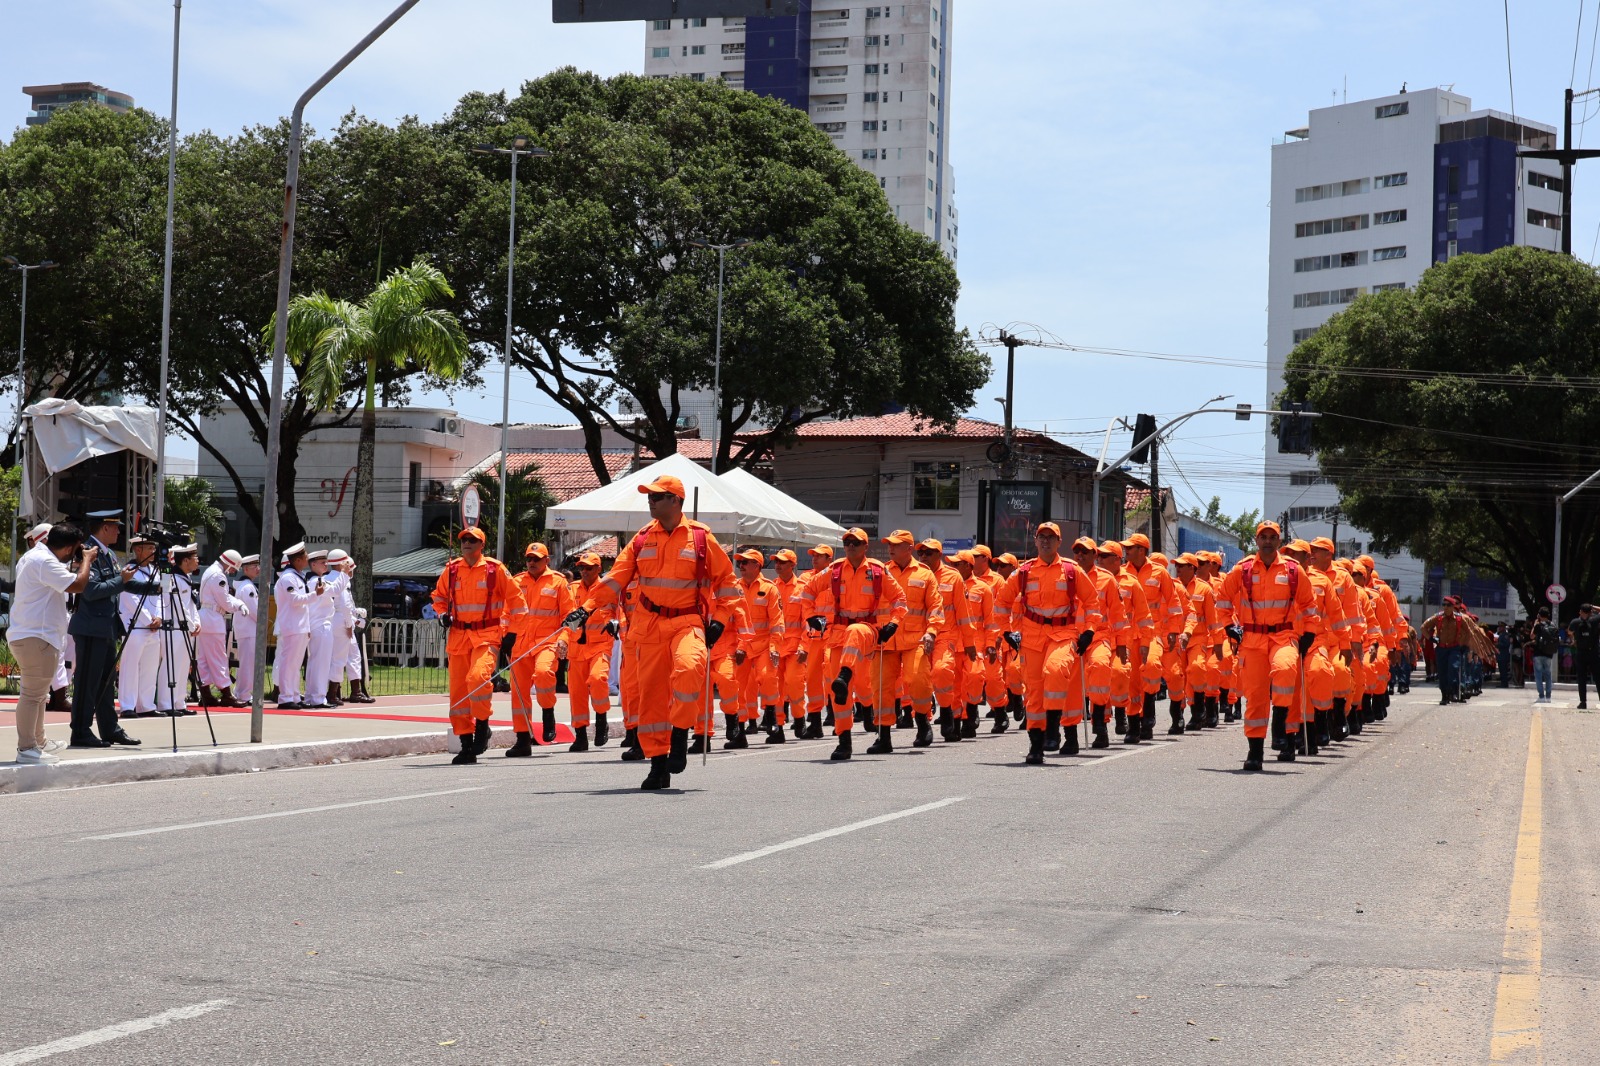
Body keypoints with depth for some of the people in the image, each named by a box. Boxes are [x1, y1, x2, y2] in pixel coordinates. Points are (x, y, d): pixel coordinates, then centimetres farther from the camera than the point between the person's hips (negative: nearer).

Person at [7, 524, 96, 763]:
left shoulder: (33, 556, 14)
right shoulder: (44, 561, -19)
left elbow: (60, 577, 26)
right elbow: (78, 584, -24)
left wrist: (78, 564, 13)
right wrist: (87, 559, -9)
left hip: (29, 635, 11)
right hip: (36, 637, -11)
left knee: (38, 692, 21)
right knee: (33, 694, -9)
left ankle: (39, 741, 31)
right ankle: (26, 749, -8)